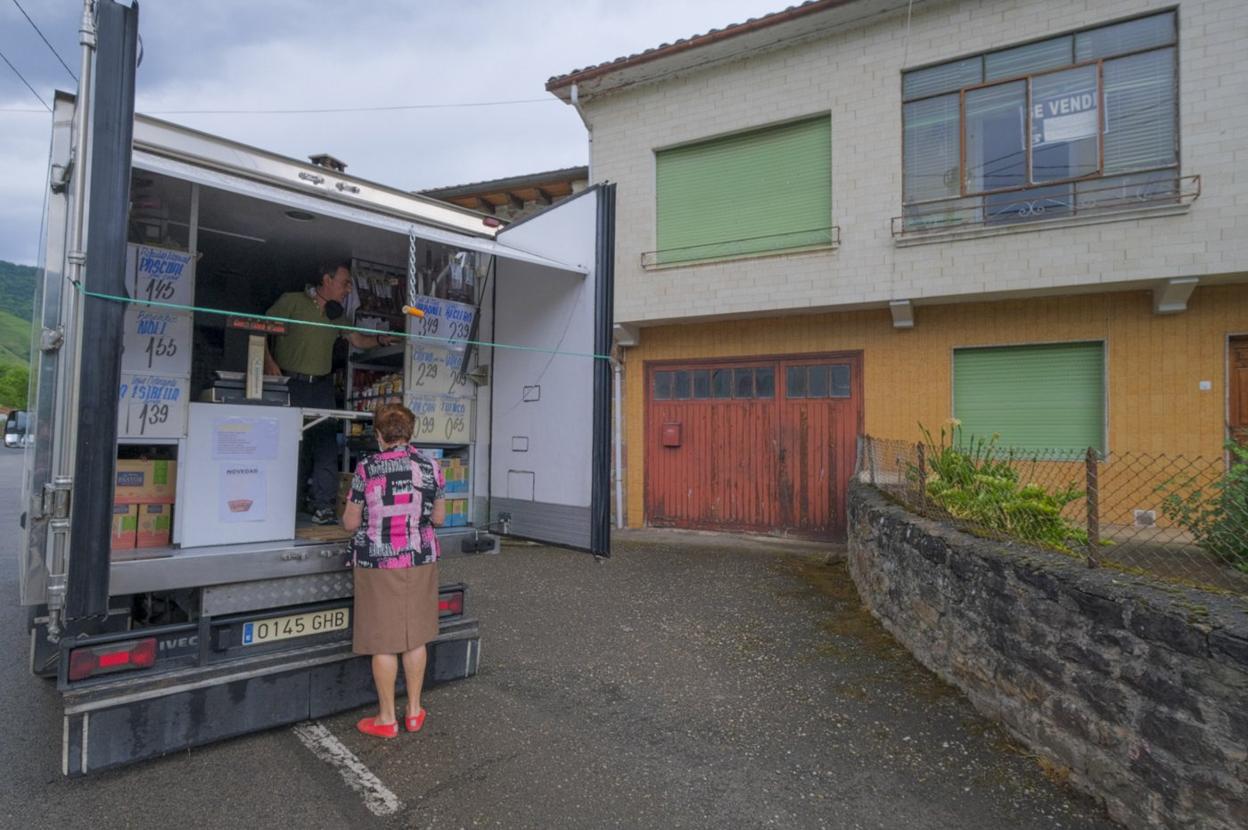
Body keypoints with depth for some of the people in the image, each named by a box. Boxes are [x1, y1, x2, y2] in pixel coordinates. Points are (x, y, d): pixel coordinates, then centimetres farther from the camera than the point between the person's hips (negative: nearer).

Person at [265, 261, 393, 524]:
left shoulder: (337, 314, 17)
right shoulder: (292, 301, -1)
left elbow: (358, 340, 17)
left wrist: (380, 340, -3)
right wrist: (268, 362, -14)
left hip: (322, 387, 5)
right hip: (289, 384, -5)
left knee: (327, 447, -1)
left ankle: (322, 506, 5)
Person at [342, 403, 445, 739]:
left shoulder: (367, 469, -10)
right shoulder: (432, 466, -2)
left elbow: (350, 523, -4)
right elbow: (438, 518, 6)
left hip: (378, 563, -3)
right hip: (420, 561, 3)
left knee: (383, 641, 8)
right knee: (416, 637, 15)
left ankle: (387, 719, 20)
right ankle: (414, 712, 27)